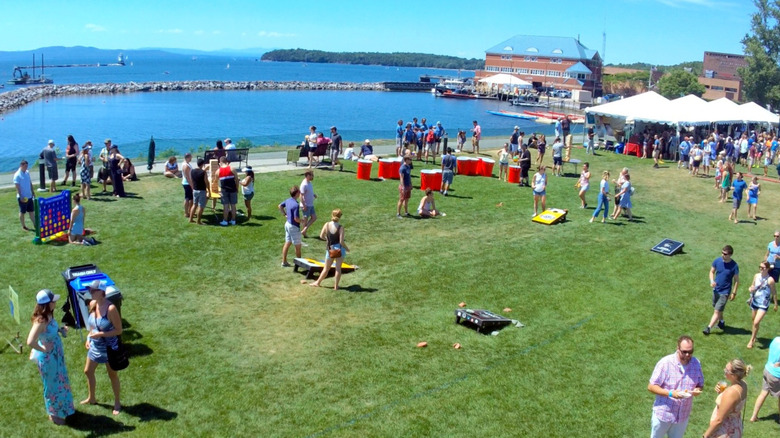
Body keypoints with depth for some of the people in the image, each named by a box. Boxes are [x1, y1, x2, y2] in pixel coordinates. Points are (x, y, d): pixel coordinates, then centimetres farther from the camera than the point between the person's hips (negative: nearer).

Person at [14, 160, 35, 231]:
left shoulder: (27, 172, 5)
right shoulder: (17, 175, -15)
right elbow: (17, 187, -17)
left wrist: (33, 192, 13)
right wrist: (21, 197, -20)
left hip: (29, 196, 6)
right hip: (22, 197, -6)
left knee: (31, 211, 10)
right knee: (22, 212, 7)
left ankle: (34, 225, 15)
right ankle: (23, 226, 17)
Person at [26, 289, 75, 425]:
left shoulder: (48, 315, -5)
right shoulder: (40, 321, -32)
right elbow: (30, 342, -40)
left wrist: (60, 330, -4)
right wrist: (44, 349, -25)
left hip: (56, 354, 8)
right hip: (47, 357, -8)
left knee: (60, 381, 25)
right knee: (52, 385, 12)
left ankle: (63, 408, 47)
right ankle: (53, 414, 34)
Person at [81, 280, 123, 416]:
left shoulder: (111, 308, -28)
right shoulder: (92, 304, -7)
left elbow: (119, 330, -22)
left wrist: (100, 334, -29)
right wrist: (89, 338, 2)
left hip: (109, 348, -7)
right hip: (95, 346, 7)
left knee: (112, 375, 11)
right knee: (88, 371, 22)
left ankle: (117, 403, 31)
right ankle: (91, 398, 47)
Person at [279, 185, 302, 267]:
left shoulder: (288, 200, 0)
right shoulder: (296, 205, -26)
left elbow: (280, 206, 17)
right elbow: (296, 218, -27)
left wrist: (284, 215, 17)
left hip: (287, 223, 8)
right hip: (294, 226, -8)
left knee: (287, 243, 15)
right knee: (298, 245, 7)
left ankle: (284, 262, 20)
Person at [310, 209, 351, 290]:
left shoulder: (327, 225, -8)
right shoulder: (340, 227, -16)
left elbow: (321, 236, -1)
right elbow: (341, 241, -16)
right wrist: (347, 248, 0)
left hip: (330, 249, 2)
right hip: (339, 249, -2)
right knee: (338, 268, 8)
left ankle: (318, 282, 30)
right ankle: (336, 286, 13)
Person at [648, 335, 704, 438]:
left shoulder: (696, 363, -8)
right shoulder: (665, 363, -20)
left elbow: (700, 384, 6)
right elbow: (651, 387, -16)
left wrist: (697, 390, -18)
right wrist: (670, 393, -30)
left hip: (683, 416, 3)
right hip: (663, 414, -3)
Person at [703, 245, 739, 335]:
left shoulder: (734, 266, -18)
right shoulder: (717, 261, -8)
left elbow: (736, 280, -8)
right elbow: (712, 271, 4)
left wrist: (734, 292, -7)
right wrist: (712, 281, -15)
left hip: (725, 292, -5)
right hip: (716, 289, 5)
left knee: (717, 311, -7)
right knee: (717, 308, 22)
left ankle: (708, 328, -3)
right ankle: (721, 322, 44)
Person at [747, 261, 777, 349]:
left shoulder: (770, 280, -19)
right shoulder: (756, 276, -4)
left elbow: (774, 293, -9)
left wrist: (776, 304, -1)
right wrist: (751, 288, -13)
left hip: (764, 305, -6)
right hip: (755, 302, 6)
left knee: (756, 322, -11)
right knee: (753, 320, 20)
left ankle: (752, 340, 6)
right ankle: (754, 336, 44)